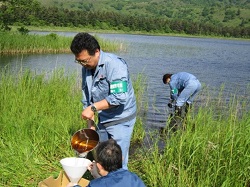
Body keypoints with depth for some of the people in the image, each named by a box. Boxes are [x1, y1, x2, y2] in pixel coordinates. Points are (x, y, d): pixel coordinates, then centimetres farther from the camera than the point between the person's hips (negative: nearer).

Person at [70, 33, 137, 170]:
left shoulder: (114, 64, -21)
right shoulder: (86, 68, 3)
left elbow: (119, 97, -29)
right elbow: (87, 100, 9)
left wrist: (93, 108, -26)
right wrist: (90, 124, 4)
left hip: (121, 120, -7)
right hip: (103, 120, 7)